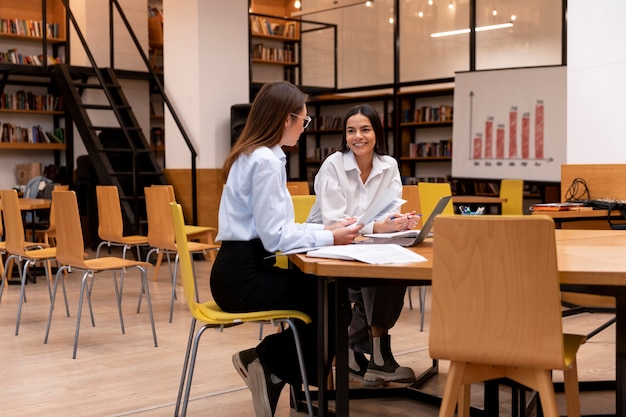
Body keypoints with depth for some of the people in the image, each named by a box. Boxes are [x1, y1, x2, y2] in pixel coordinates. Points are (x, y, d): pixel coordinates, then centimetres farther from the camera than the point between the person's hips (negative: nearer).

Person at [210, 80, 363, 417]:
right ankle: (271, 365, 8)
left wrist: (326, 228, 7)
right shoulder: (265, 160, -18)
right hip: (243, 276, -9)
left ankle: (268, 362, 11)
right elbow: (275, 237, -21)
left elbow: (272, 228, 16)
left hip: (243, 269, 9)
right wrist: (330, 238, -11)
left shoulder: (255, 155, 13)